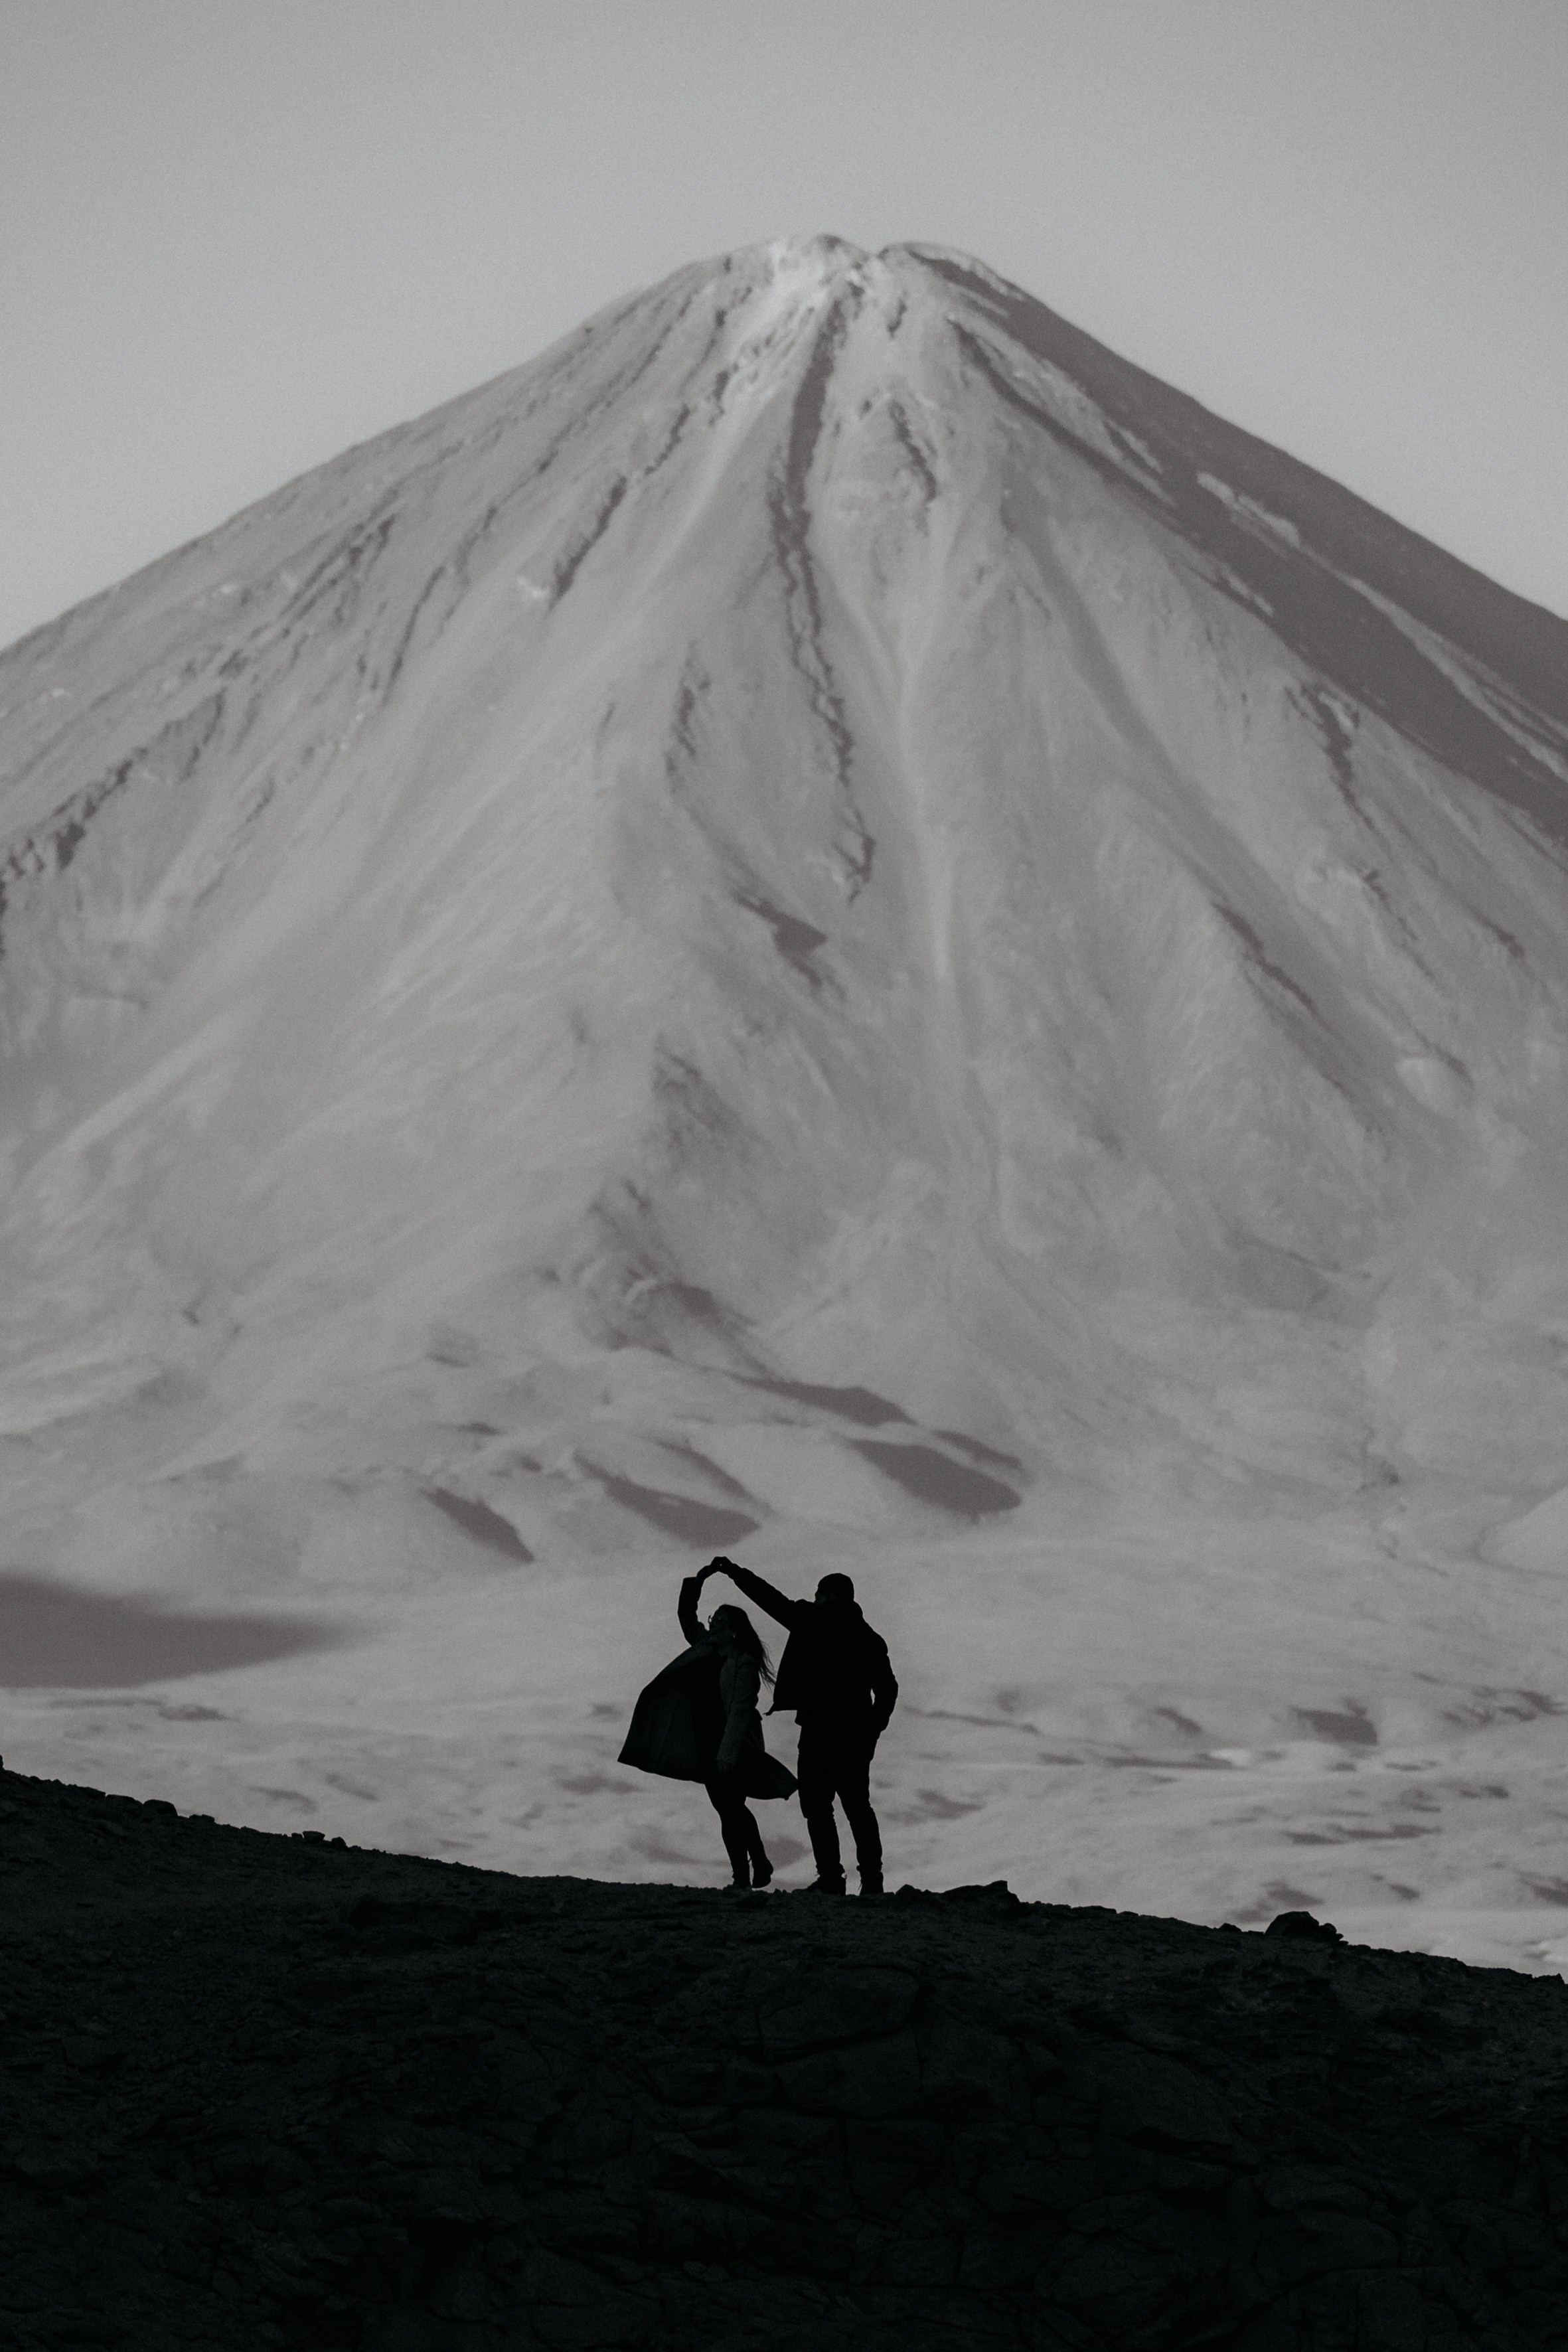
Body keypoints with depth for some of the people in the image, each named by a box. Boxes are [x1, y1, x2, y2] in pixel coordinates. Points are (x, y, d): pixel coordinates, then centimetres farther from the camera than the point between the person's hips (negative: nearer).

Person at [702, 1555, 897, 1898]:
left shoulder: (813, 1620, -1)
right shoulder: (869, 1638, 14)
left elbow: (771, 1599, 1)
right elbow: (887, 1689, 15)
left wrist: (733, 1571, 9)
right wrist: (874, 1729, 21)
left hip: (822, 1727, -6)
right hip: (859, 1731, 6)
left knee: (817, 1804, -4)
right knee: (858, 1805, 12)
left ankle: (831, 1876, -13)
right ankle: (871, 1879, 7)